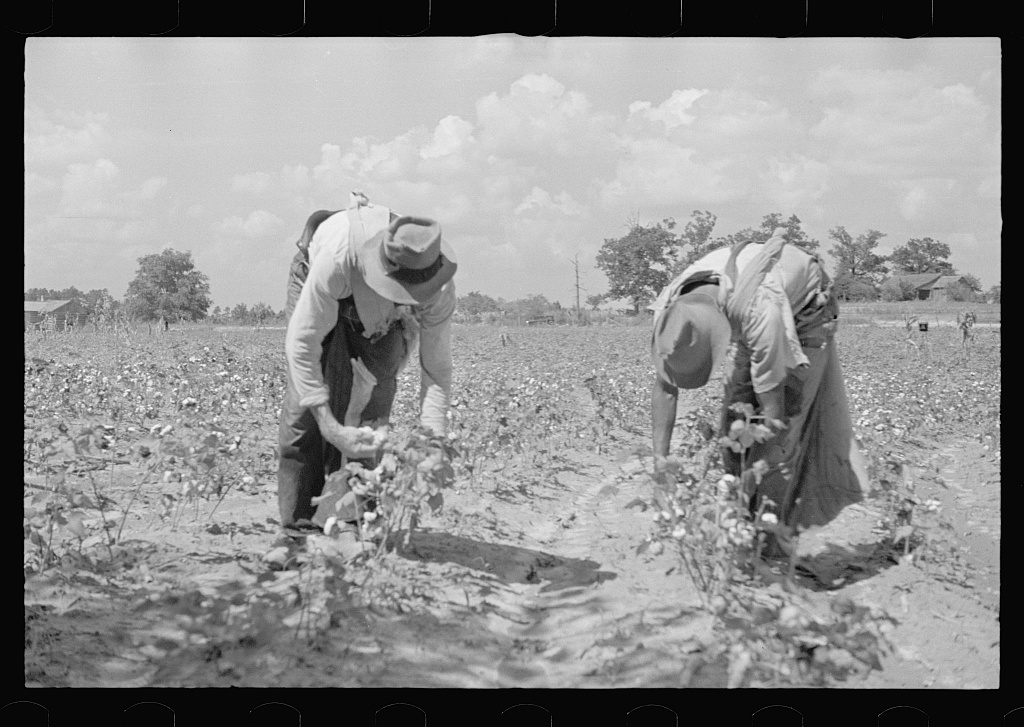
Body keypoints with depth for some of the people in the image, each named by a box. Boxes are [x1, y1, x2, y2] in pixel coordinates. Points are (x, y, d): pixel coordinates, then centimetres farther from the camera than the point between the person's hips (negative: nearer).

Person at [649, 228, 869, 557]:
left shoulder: (758, 311, -46)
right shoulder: (671, 308, -27)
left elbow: (771, 393, -35)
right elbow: (664, 385, -15)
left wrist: (757, 470, -28)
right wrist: (660, 456, -17)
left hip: (804, 312, -6)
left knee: (783, 427, -14)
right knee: (736, 411, -2)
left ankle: (773, 535, -8)